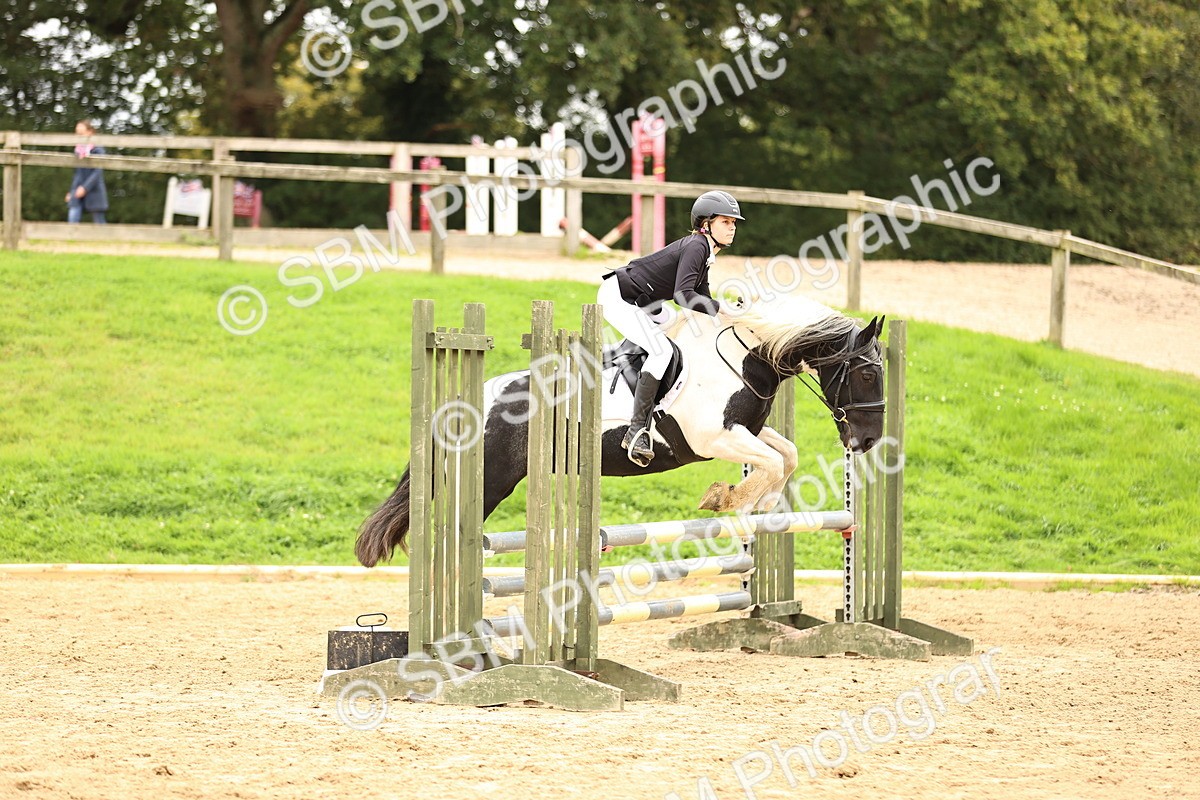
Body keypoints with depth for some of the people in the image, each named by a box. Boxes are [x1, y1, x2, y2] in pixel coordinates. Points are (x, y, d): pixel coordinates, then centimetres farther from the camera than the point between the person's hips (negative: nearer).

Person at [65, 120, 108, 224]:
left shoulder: (97, 150, -8)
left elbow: (97, 172, -16)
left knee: (99, 223, 4)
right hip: (78, 192, 5)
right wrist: (71, 192, 19)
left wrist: (85, 187, -24)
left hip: (94, 192, -5)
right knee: (72, 220, -11)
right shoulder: (78, 150, 10)